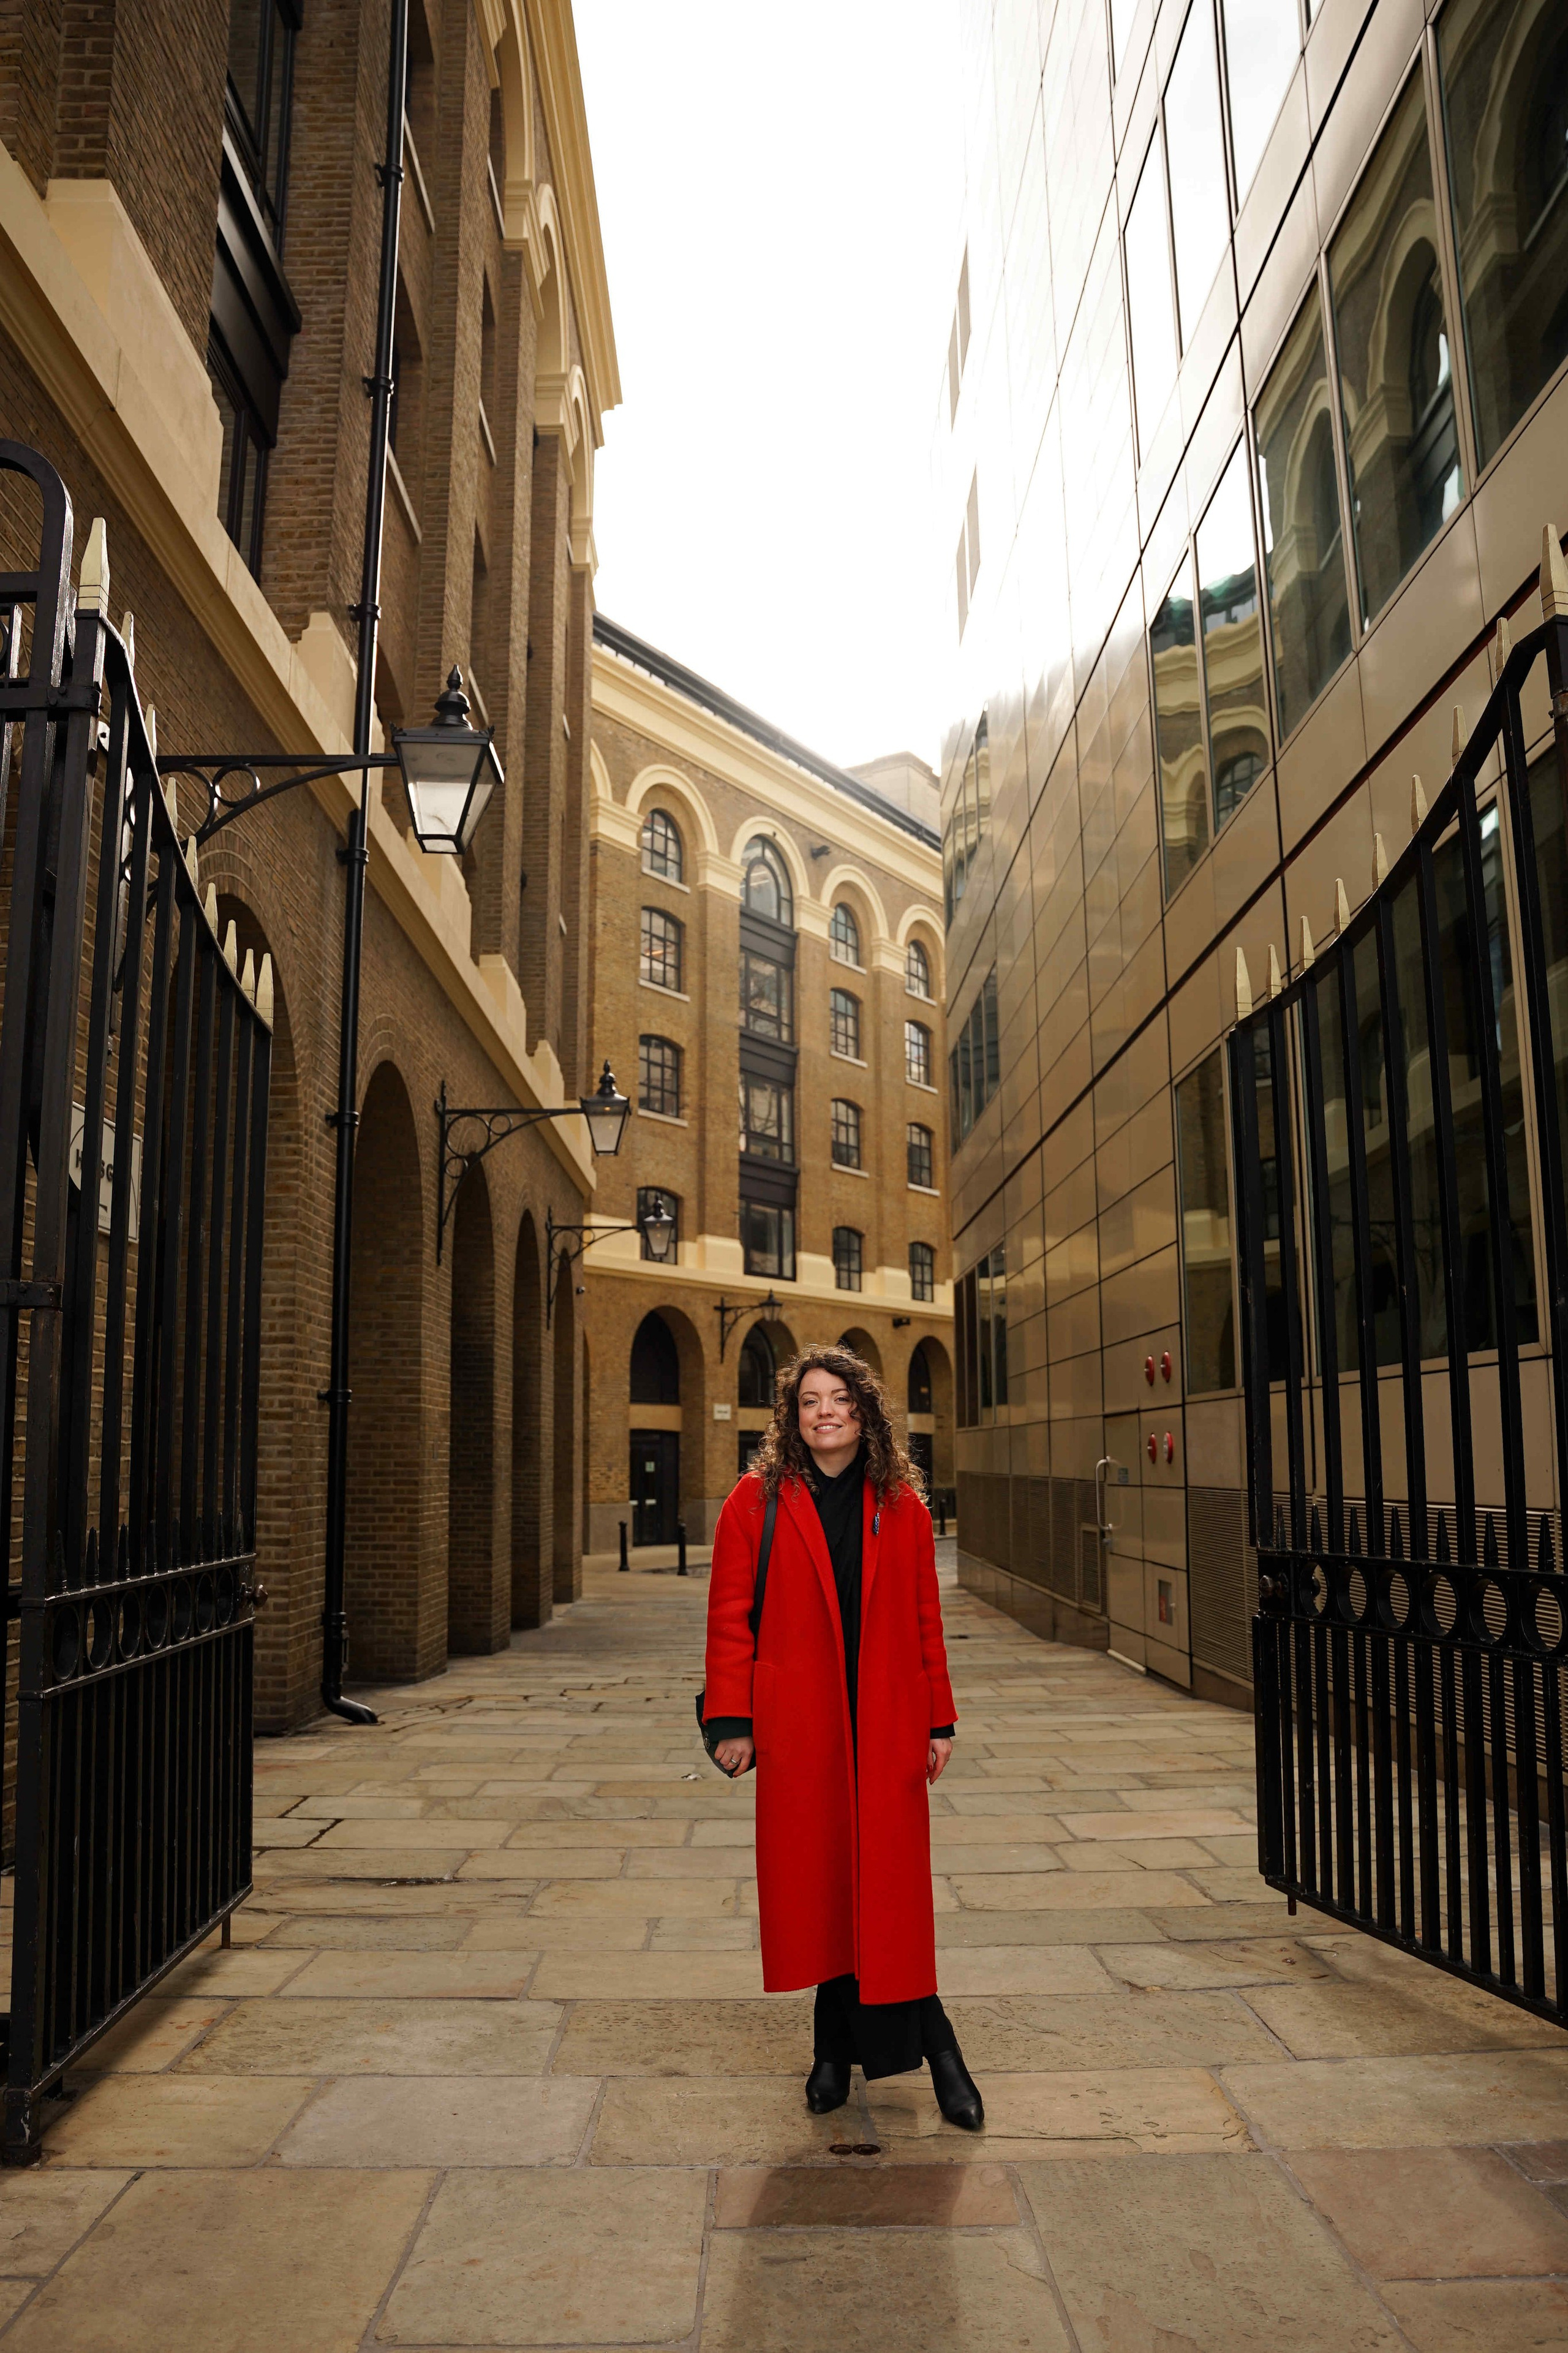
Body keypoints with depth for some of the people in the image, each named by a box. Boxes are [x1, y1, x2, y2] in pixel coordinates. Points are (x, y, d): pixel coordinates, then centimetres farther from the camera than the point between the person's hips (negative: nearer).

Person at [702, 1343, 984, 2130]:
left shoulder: (901, 1506, 5)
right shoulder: (757, 1502, -1)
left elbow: (925, 1622, 7)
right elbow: (729, 1617, 0)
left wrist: (939, 1720, 5)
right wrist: (732, 1721, -4)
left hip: (886, 1727, 1)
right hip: (799, 1728, -1)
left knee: (890, 1884, 1)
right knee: (816, 1881, 8)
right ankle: (840, 2043, 25)